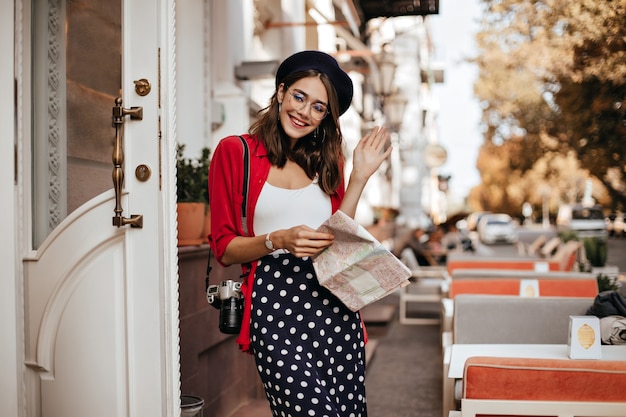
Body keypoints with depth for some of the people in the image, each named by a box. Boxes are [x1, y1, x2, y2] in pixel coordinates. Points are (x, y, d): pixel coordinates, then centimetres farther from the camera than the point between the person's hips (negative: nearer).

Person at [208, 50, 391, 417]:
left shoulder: (327, 161, 17)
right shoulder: (235, 151, 4)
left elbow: (337, 239, 9)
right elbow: (225, 248, 1)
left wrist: (359, 177, 5)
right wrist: (277, 241, -15)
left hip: (333, 304, 4)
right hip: (273, 302, -4)